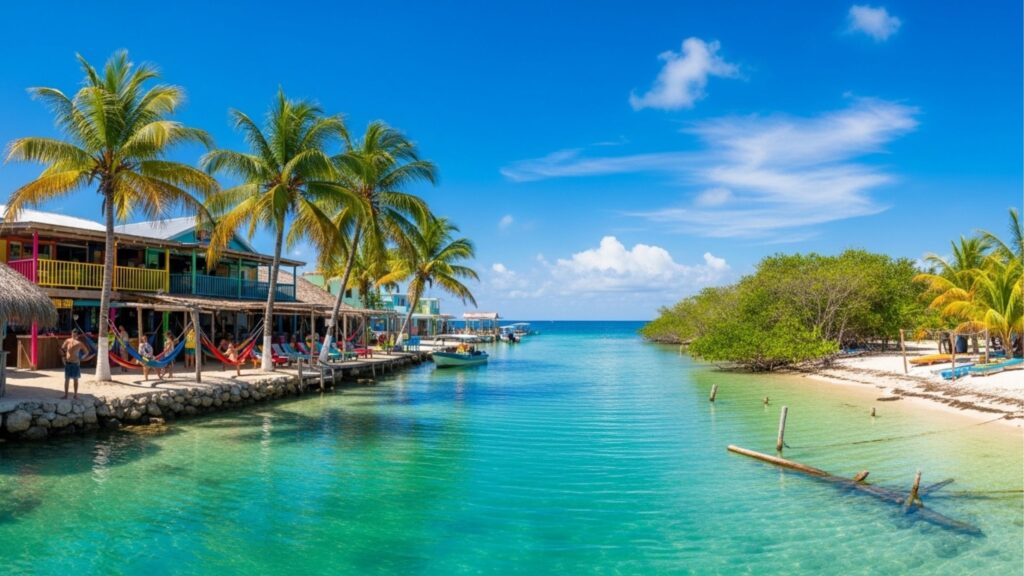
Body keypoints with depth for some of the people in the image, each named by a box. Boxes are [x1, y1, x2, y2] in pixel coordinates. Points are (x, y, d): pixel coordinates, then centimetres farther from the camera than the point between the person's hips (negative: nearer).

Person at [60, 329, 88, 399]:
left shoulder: (79, 343, -7)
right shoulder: (67, 341, -1)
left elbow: (86, 352, 2)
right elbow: (62, 349, 14)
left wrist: (80, 358, -2)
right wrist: (63, 357, 5)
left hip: (75, 363, -2)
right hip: (67, 363, 2)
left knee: (75, 379, 6)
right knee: (66, 379, 6)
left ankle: (75, 394, 14)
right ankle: (65, 394, 13)